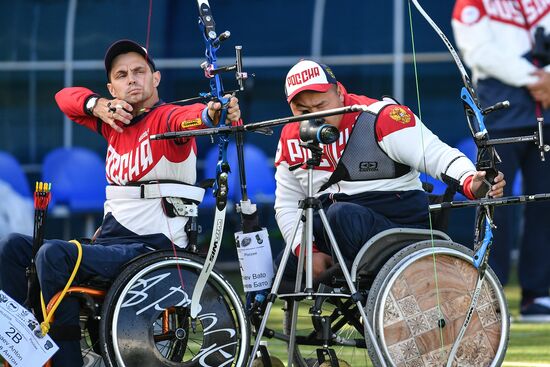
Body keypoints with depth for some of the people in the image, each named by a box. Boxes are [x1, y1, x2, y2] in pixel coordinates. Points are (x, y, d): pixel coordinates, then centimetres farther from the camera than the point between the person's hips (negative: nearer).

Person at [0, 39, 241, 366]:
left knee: (54, 253, -28)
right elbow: (66, 97, 18)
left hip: (154, 247, -8)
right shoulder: (115, 121, 14)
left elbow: (189, 118, -30)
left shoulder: (166, 118, -8)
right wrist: (98, 105, -4)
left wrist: (215, 114, -55)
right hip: (110, 239, 8)